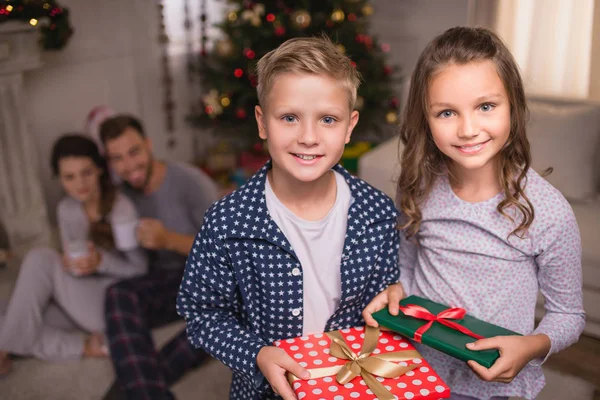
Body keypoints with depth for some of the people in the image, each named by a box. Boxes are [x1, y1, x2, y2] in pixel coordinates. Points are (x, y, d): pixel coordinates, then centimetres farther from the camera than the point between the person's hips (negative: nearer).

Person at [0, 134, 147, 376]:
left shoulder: (122, 209, -17)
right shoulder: (66, 209, 3)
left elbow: (141, 269, -11)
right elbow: (72, 260, 10)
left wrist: (101, 261, -28)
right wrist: (69, 264, -14)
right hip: (84, 303, 7)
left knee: (41, 259, -24)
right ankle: (83, 347, -12)